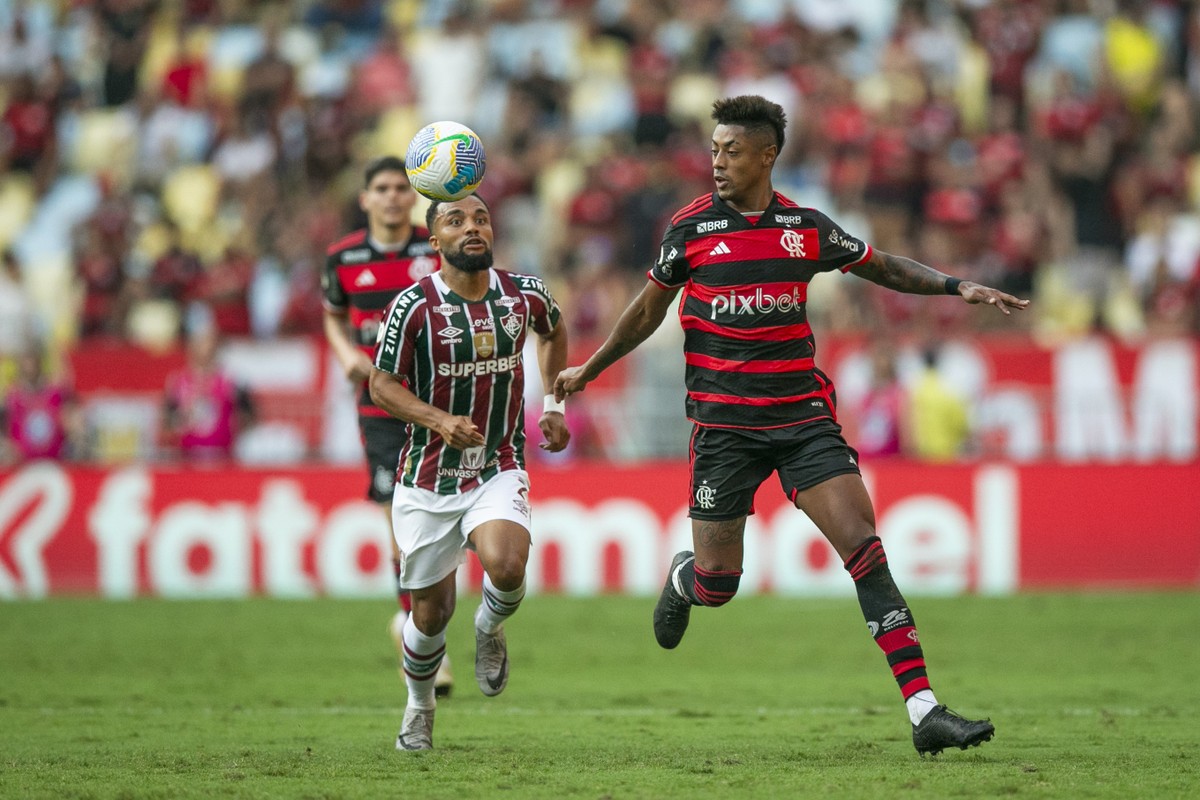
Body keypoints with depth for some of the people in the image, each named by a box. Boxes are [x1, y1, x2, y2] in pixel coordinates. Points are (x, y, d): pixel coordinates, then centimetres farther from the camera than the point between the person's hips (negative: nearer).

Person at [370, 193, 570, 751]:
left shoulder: (525, 295, -2)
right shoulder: (414, 306, -13)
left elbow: (553, 331, 22)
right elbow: (381, 386, -7)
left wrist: (554, 404, 15)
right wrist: (439, 420, -23)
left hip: (499, 470, 1)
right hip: (428, 478, -1)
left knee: (506, 565, -27)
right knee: (432, 610, 5)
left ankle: (489, 628, 8)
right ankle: (419, 705, 35)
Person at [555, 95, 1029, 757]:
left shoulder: (806, 228, 3)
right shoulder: (691, 228, -1)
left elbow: (881, 267, 17)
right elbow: (651, 306, 13)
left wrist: (959, 287, 6)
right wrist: (589, 370, 19)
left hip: (802, 414, 1)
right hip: (724, 422, -1)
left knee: (863, 547, -13)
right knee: (717, 584, 1)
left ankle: (923, 710, -17)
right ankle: (683, 580, 43)